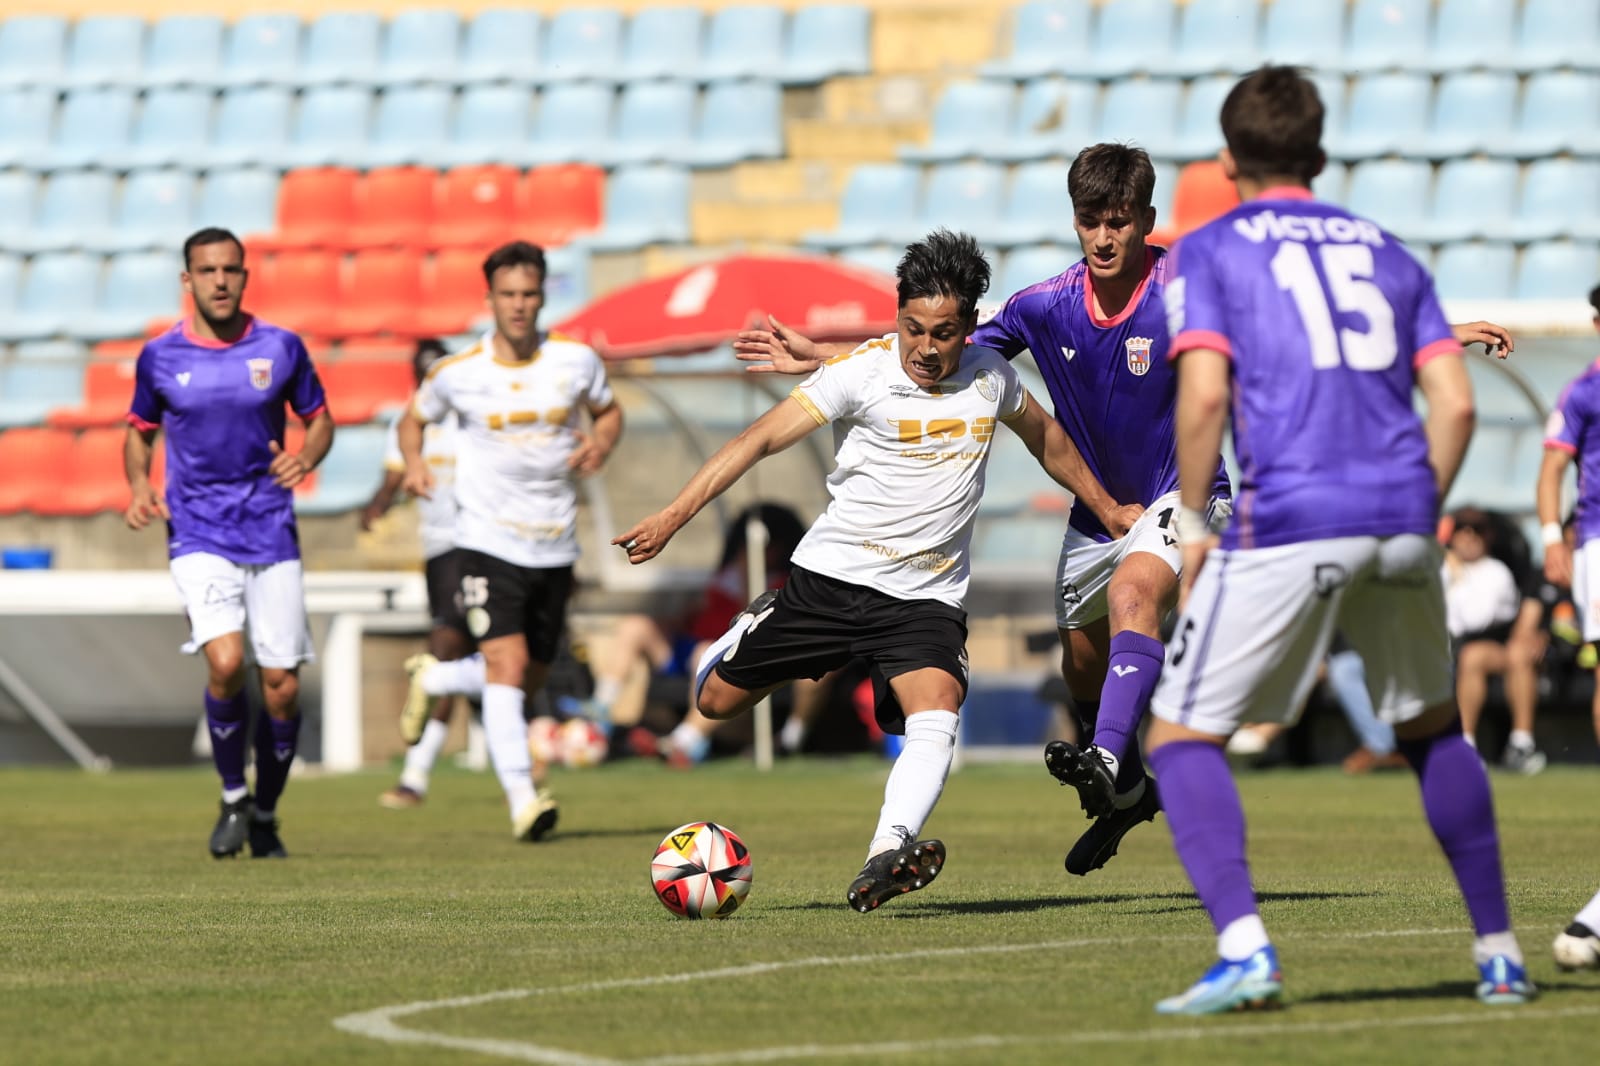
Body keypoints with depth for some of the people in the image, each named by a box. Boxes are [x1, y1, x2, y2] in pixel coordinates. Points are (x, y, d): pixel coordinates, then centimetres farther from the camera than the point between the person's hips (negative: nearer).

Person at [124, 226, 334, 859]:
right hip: (198, 538, -1)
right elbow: (140, 431, 15)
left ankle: (265, 815, 21)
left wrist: (306, 459, -9)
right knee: (226, 662, -22)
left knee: (282, 686, -1)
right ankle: (232, 796, 1)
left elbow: (319, 420, 12)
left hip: (272, 538, 1)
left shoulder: (281, 349, 1)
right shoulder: (160, 358, 1)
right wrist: (139, 487, -4)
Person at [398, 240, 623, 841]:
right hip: (487, 541, -4)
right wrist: (414, 464, -9)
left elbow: (608, 410, 16)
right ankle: (523, 798, -23)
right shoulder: (457, 373, -5)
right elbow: (413, 419, 12)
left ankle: (434, 680, 42)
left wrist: (602, 443, -7)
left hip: (555, 546, 4)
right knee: (507, 666, -20)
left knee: (532, 677, 13)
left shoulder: (576, 360, -2)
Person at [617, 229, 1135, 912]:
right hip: (830, 578, -1)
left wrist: (1107, 509, 29)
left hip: (926, 599, 1)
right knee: (717, 700, 7)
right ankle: (751, 633, 41)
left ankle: (886, 858, -43)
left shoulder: (989, 376, 2)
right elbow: (761, 439, -16)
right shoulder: (861, 373, -12)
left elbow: (1045, 436, 24)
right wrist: (675, 514, -24)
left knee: (936, 719, -27)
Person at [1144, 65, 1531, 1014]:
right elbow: (1455, 404, 9)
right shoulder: (1387, 253, 20)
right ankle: (1500, 952, 23)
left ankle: (1245, 948, -15)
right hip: (1400, 521, 4)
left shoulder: (1209, 252, 7)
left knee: (1182, 739, 3)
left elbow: (1204, 396, -8)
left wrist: (1192, 525, 1)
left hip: (1286, 525, -4)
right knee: (1433, 727, 24)